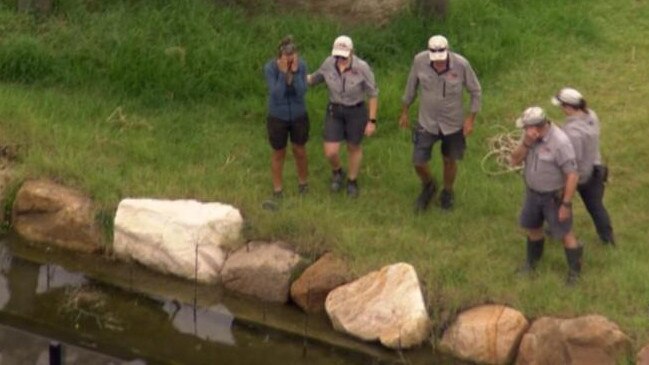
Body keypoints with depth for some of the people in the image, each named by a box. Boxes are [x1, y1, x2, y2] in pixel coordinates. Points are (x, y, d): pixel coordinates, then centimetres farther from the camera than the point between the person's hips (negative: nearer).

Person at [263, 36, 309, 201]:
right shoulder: (270, 68, -25)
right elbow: (277, 95, -28)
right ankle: (277, 187, 36)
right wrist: (283, 72, -38)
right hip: (277, 116, -2)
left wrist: (294, 71, -34)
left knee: (299, 151, 16)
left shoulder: (301, 65, -18)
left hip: (298, 115, 2)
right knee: (279, 154, 14)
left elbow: (301, 92, -22)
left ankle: (303, 181, 44)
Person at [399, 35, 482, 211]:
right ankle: (429, 187, 39)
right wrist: (404, 112, 7)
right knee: (418, 162, 5)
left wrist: (471, 119, -9)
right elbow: (411, 86, -1)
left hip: (453, 124, -1)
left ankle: (447, 192, 46)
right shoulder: (420, 61, -21)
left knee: (449, 161, 18)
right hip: (426, 122, 1)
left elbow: (476, 91, -8)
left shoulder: (461, 64, -25)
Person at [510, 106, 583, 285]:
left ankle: (574, 270, 26)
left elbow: (572, 175, -25)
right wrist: (526, 143, -27)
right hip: (533, 192, 6)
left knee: (564, 233, 6)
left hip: (554, 196, -6)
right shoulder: (530, 136, -10)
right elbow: (514, 160, -9)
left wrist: (566, 204, -23)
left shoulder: (560, 142, -30)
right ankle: (532, 260, 47)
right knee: (533, 228, 23)